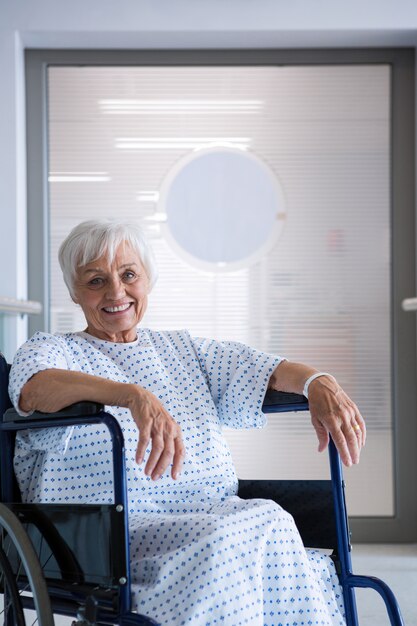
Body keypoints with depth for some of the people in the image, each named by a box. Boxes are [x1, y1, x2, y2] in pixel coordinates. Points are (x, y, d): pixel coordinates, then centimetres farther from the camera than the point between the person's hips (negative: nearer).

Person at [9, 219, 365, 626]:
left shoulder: (182, 349, 24)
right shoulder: (48, 350, 9)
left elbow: (262, 369, 10)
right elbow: (35, 388, -16)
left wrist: (318, 383, -13)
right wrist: (135, 395, -33)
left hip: (218, 515, 5)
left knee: (270, 520, -29)